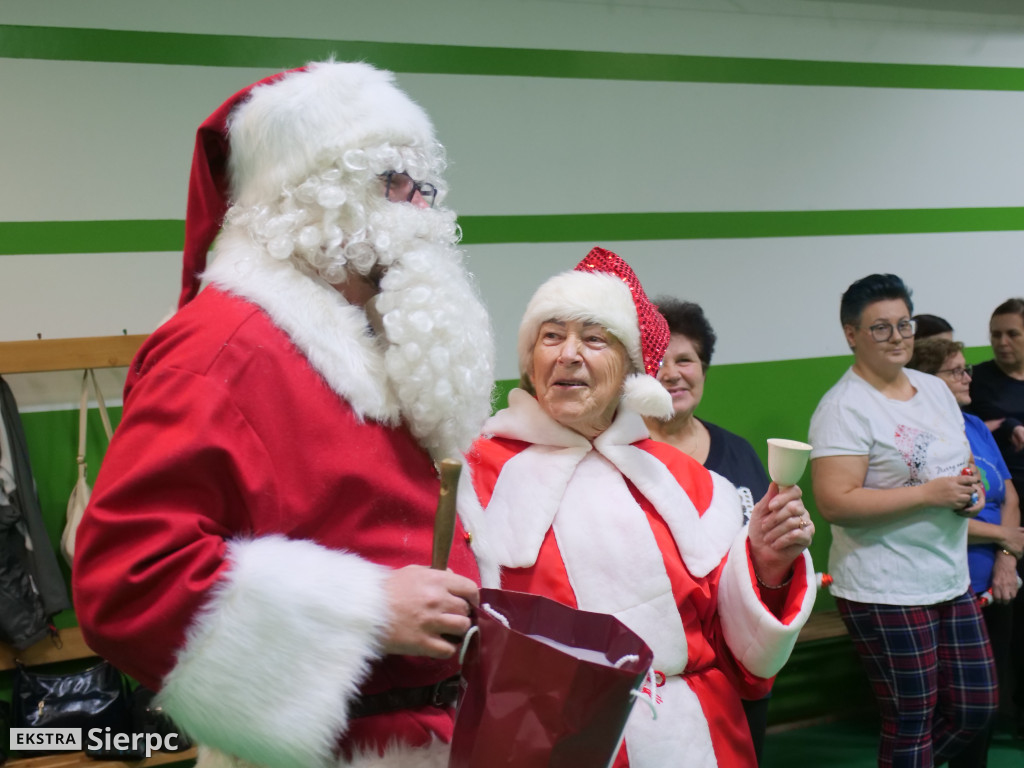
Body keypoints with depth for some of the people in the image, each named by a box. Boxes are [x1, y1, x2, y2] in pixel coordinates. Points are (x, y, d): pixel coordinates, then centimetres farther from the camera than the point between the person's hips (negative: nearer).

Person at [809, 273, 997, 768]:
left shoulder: (935, 389, 11)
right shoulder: (844, 407, -15)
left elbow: (961, 464, 24)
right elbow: (834, 503, -23)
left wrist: (973, 491, 0)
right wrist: (929, 493, -22)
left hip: (951, 580, 8)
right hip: (885, 592, -8)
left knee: (976, 706, 15)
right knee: (911, 721, 4)